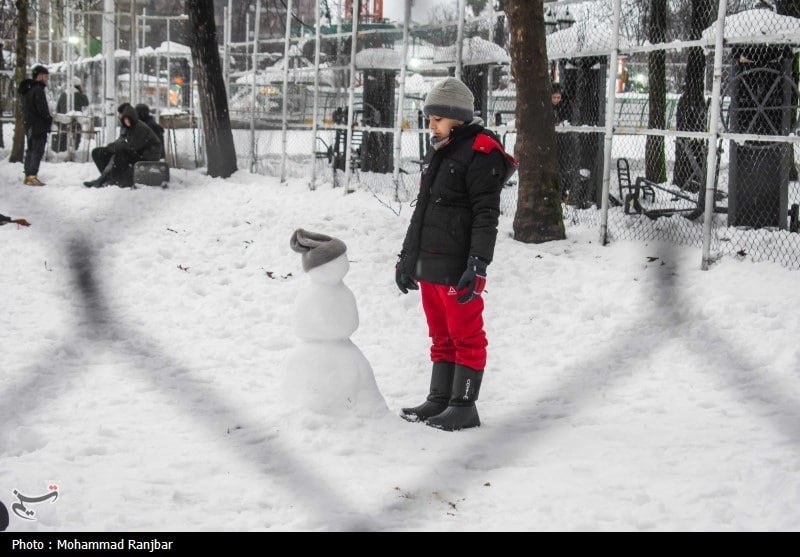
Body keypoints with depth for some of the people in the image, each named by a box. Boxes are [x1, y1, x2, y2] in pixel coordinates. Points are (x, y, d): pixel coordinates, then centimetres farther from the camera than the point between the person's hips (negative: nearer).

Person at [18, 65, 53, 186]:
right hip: (39, 126, -10)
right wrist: (49, 119, -4)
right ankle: (32, 176, -17)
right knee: (38, 151, -10)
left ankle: (28, 176, 18)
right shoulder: (38, 90, -16)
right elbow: (42, 109, -22)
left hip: (29, 125, 10)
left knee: (30, 150, 15)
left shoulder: (27, 89, 15)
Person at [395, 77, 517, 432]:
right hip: (428, 265, 9)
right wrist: (407, 256, 23)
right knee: (441, 336, 15)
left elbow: (486, 215, -16)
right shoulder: (438, 153, 17)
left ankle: (464, 407, 4)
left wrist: (478, 264, -22)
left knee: (466, 336, -1)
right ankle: (439, 400, 22)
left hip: (457, 268, -9)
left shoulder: (480, 152, -11)